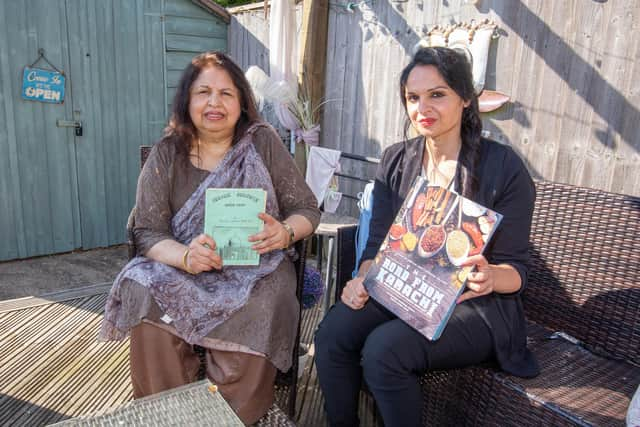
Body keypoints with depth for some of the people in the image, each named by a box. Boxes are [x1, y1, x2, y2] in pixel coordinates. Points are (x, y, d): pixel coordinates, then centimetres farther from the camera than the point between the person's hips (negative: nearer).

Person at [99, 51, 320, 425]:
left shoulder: (263, 142, -1)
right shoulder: (166, 155, 1)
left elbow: (307, 210, 0)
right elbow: (148, 232, -3)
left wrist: (285, 233, -24)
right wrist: (185, 257, -26)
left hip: (255, 267, -1)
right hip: (184, 268, 2)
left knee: (256, 314, -32)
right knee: (147, 300, -28)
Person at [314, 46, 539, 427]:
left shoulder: (503, 167, -8)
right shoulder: (396, 160, 5)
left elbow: (516, 270, -6)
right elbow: (379, 241, 4)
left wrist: (491, 277, -29)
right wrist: (363, 279, -16)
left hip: (475, 308, -3)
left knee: (383, 348, -28)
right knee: (332, 333, -22)